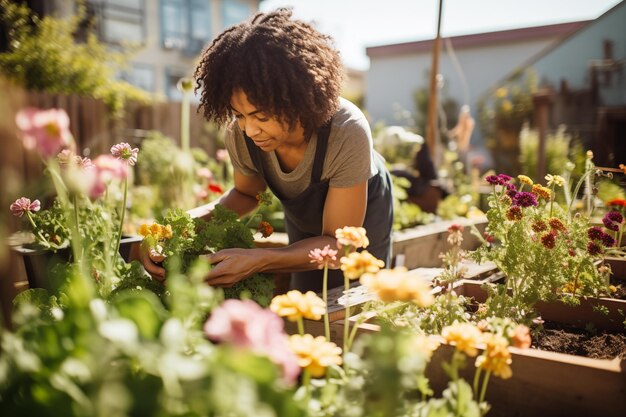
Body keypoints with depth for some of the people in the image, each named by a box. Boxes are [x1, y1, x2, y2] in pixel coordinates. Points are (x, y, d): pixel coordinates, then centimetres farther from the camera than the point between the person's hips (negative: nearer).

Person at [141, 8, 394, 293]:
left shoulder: (347, 133, -41)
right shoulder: (240, 134, -30)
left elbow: (339, 243, -33)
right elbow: (246, 193, -8)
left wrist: (258, 261, -47)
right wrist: (194, 218, -28)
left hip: (363, 210, -2)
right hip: (302, 216, 3)